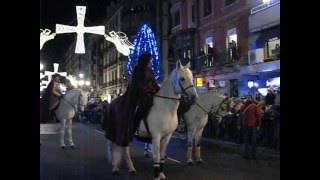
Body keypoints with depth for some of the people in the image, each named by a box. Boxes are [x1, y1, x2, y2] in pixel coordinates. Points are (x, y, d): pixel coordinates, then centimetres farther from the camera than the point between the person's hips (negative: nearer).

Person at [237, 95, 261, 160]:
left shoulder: (254, 106, -2)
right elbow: (240, 116, 9)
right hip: (245, 126, 3)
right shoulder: (243, 106, 6)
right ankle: (246, 154, 18)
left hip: (252, 126, -3)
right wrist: (239, 125, 6)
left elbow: (258, 116, -4)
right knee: (246, 141, 10)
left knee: (253, 141, 3)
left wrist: (258, 125, -8)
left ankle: (254, 155, 12)